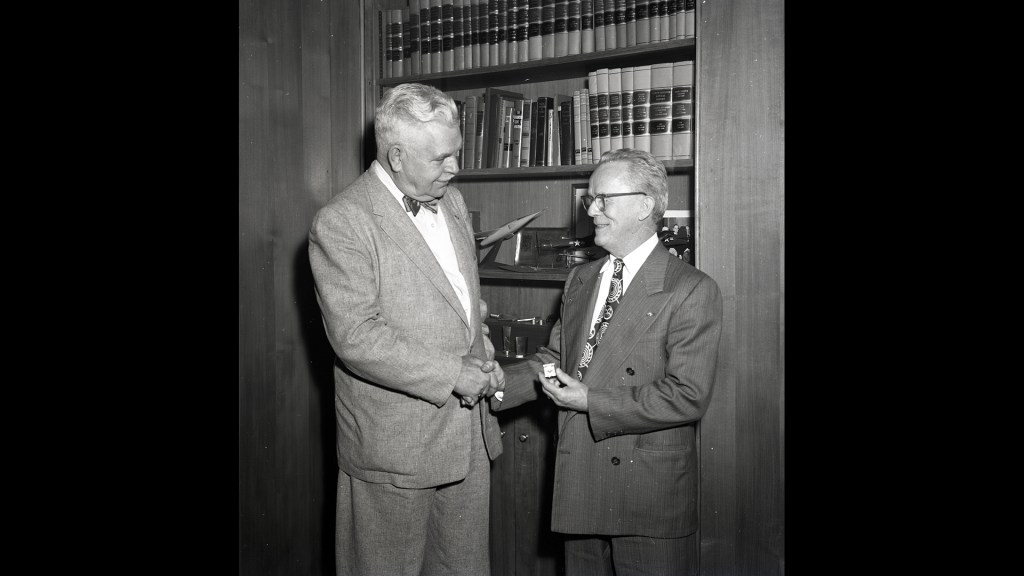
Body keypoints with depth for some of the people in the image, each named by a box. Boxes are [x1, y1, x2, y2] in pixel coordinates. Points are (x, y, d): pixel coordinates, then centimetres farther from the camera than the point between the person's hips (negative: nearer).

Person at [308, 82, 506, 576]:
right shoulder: (339, 223, -16)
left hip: (469, 431, 7)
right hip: (393, 446, -6)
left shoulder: (451, 200, 10)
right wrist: (453, 374, -19)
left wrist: (482, 358, 6)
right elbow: (355, 337, -21)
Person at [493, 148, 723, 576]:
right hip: (579, 481, 6)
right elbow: (553, 358, 13)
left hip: (650, 492, -6)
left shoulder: (692, 291, -13)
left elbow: (689, 397, -18)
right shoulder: (580, 280, 10)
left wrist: (591, 402, -18)